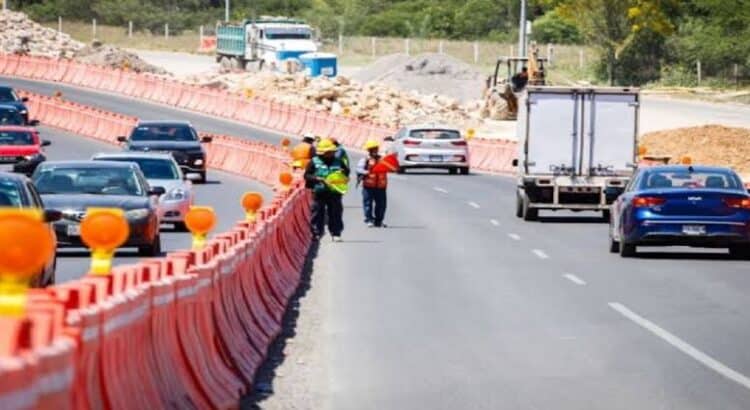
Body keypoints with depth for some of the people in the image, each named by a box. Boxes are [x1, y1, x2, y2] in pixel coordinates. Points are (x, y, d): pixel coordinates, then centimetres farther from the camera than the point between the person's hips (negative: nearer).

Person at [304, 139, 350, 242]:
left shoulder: (338, 161, 9)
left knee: (335, 214, 4)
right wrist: (317, 178, -17)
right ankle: (316, 233, 10)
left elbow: (347, 170, 21)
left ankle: (336, 233, 12)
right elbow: (307, 175, -2)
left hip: (334, 193, 2)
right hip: (319, 193, -2)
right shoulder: (314, 162, -1)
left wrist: (343, 172, -2)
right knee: (318, 214, 1)